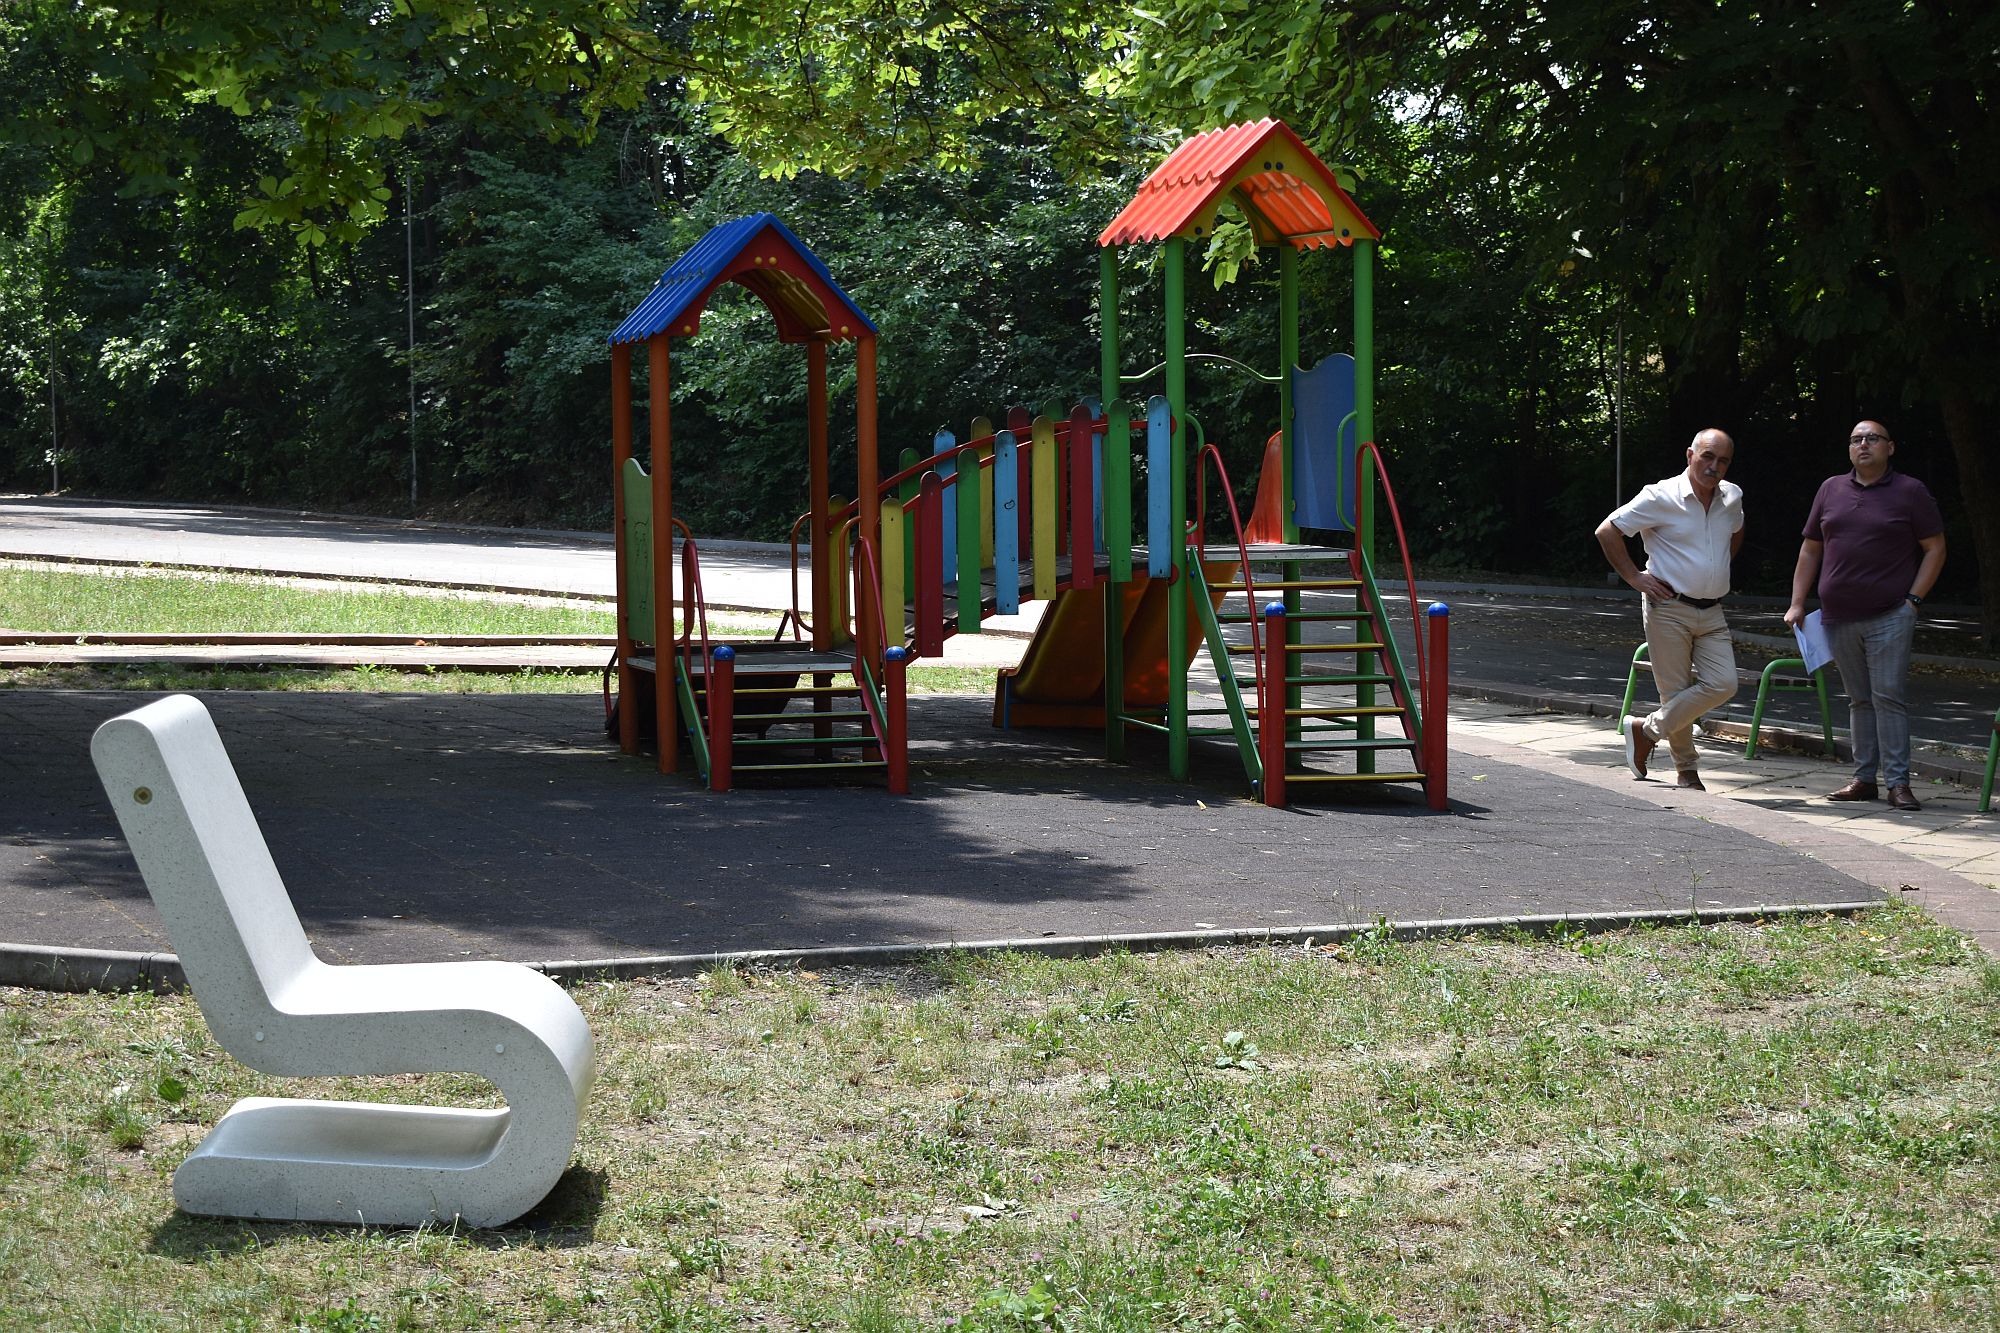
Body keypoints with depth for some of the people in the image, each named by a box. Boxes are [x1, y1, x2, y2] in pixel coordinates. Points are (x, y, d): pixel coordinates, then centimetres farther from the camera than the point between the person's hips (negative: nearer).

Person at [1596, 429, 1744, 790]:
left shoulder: (1732, 498, 8)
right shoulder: (1661, 497, -10)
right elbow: (1607, 531, -7)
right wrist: (1634, 577, -8)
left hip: (1712, 612, 5)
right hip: (1669, 609, -5)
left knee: (1722, 684, -9)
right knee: (1676, 691, -2)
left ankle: (1647, 729, 5)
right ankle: (1687, 771, 14)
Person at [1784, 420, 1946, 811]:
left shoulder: (1910, 492, 1)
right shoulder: (1832, 489, 12)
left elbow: (1935, 548, 2)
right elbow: (1810, 549, 16)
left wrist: (1913, 599, -6)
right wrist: (1797, 603, 10)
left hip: (1889, 617, -4)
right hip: (1839, 618, 4)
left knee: (1887, 697, -10)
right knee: (1859, 699, 9)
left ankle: (1898, 782, -8)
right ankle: (1863, 779, 13)